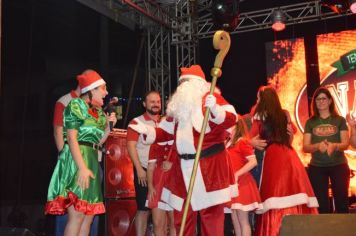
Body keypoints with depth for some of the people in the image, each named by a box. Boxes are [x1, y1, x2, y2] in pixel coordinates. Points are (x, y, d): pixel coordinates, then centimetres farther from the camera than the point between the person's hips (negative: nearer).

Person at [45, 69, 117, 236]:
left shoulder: (98, 112, 17)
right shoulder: (76, 106, -5)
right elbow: (71, 139, -13)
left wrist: (108, 125, 7)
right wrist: (82, 167, -22)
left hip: (92, 161, 9)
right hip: (76, 160, -8)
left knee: (89, 215, 6)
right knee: (77, 215, -14)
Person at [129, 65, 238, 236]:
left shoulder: (212, 98, -3)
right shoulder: (179, 105, 17)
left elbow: (230, 119, -18)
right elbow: (165, 132, 18)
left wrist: (215, 109, -36)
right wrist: (147, 130, 2)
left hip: (210, 166, -7)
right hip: (184, 167, 7)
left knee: (211, 214, -1)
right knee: (181, 215, 13)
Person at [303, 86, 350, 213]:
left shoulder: (340, 120, 5)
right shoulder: (310, 122, 6)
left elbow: (345, 144, -2)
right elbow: (305, 147, 0)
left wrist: (334, 146, -24)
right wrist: (318, 146, -21)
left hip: (338, 165, -1)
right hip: (317, 167, 1)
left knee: (341, 201, -2)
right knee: (322, 203, 6)